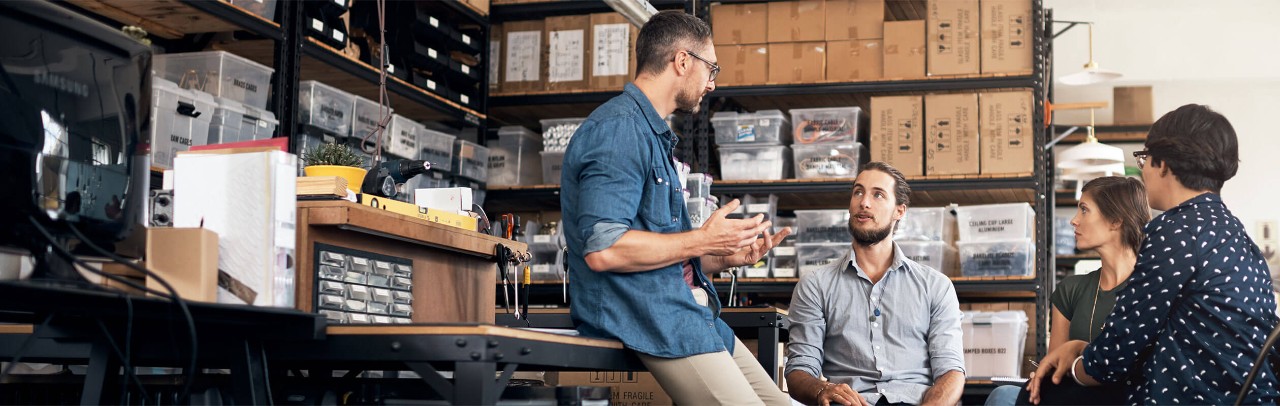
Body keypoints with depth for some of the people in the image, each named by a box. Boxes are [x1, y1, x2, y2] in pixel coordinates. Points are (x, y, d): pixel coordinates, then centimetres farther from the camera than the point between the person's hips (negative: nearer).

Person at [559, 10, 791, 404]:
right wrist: (702, 240, -14)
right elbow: (602, 249, -24)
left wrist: (727, 257, 13)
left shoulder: (654, 135, 21)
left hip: (685, 311, 10)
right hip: (648, 317, -10)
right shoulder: (618, 128, -13)